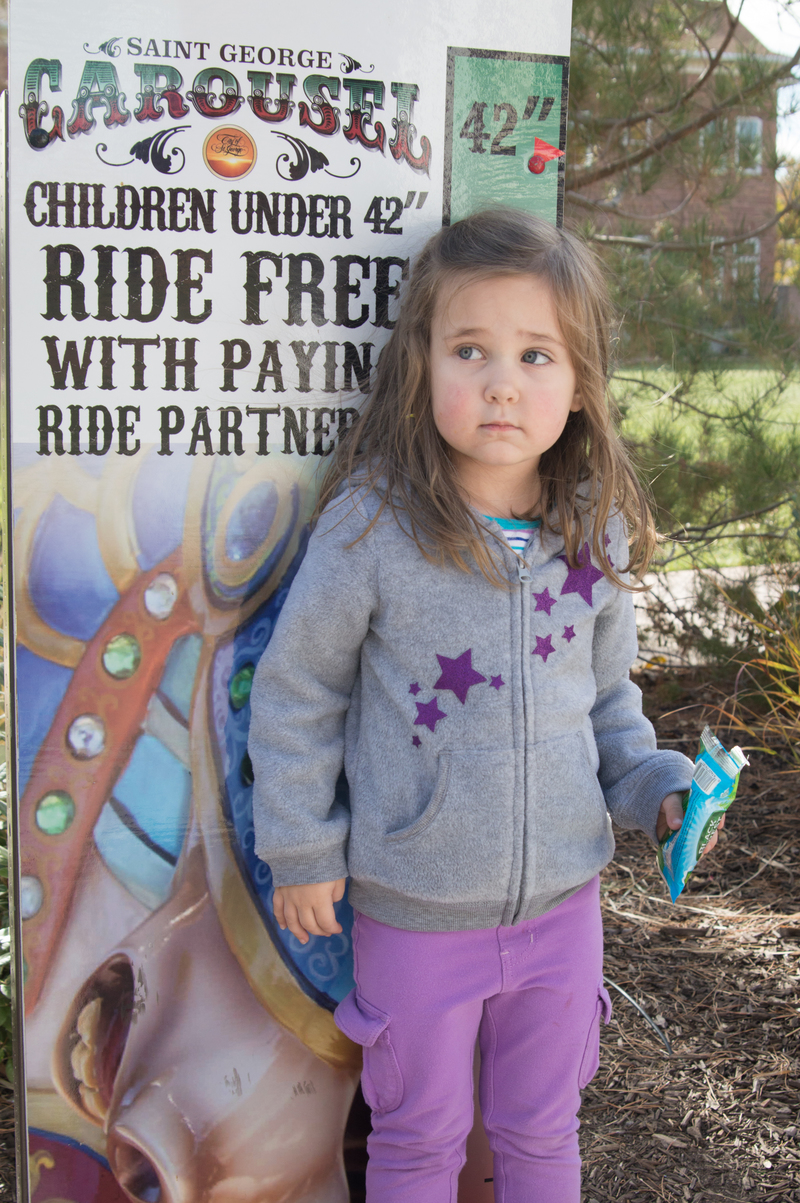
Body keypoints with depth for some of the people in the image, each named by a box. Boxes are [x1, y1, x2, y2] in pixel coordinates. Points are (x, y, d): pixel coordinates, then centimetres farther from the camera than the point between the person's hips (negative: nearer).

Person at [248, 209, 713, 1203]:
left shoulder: (596, 531, -4)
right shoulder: (372, 527, -17)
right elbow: (295, 692, -7)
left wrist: (654, 784, -3)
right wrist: (302, 850, -5)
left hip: (561, 898, 3)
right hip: (415, 908, -3)